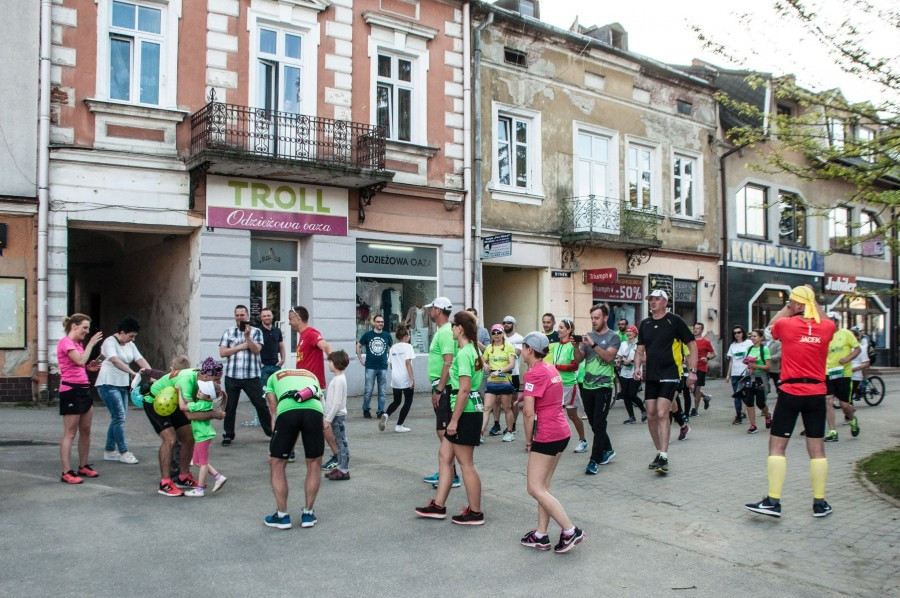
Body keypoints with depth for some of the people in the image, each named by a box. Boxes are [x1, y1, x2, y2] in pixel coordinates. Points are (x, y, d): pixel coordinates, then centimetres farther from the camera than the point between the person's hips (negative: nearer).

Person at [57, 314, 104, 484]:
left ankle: (83, 467, 22)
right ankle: (67, 472, -3)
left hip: (83, 389, 9)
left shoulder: (78, 344, 17)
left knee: (86, 431, 12)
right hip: (70, 390, -9)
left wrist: (89, 367, 5)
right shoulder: (65, 342, -11)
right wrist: (91, 344, -16)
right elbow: (80, 360, -24)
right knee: (70, 433, -6)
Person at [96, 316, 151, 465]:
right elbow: (115, 360, -29)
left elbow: (140, 360, 1)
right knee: (119, 417, -10)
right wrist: (133, 373, -41)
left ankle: (109, 451, 20)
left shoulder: (130, 345, 11)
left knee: (117, 418, 10)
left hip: (123, 385, 8)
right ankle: (123, 452, -5)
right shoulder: (110, 342, -13)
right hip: (108, 384, -8)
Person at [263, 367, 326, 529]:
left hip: (287, 409, -1)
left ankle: (282, 516, 24)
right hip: (314, 410, 2)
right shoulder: (311, 375, 42)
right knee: (314, 464, 21)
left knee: (276, 463, 18)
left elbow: (274, 411, 25)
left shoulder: (274, 377, 36)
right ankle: (308, 514, 29)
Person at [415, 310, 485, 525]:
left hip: (465, 413, -10)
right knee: (445, 456, 15)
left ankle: (475, 513, 12)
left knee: (465, 463, 0)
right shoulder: (472, 350, 12)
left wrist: (454, 420, -20)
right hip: (466, 412, 10)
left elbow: (464, 390, -23)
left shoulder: (463, 354, -18)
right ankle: (438, 506, 22)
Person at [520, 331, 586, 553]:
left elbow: (529, 412, -19)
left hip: (547, 435, -10)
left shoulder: (534, 373, -15)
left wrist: (528, 441, -8)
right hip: (561, 432, 10)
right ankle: (541, 535, 18)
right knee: (543, 486, 14)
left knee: (535, 488, -3)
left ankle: (570, 531, -3)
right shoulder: (551, 369, 13)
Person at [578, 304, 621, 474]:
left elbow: (609, 357, -16)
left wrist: (593, 345, -24)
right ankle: (607, 450, 33)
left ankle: (594, 461, -5)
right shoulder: (588, 336, 12)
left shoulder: (613, 337, -2)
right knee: (594, 423, 15)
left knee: (599, 424, -7)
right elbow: (579, 359, 6)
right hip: (587, 385, 6)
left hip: (603, 386, -6)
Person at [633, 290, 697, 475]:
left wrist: (692, 371, -9)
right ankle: (660, 453, 20)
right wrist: (637, 367, -1)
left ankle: (664, 457, -11)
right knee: (651, 415, 5)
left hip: (669, 375, -6)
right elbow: (640, 349, 17)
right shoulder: (645, 324, 11)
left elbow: (692, 345, -3)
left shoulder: (674, 321, -5)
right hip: (650, 376, 6)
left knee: (662, 414, -15)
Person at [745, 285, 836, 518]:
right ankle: (820, 503, 15)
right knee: (817, 449, 9)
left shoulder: (786, 324, -7)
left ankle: (773, 501, -1)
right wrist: (813, 300, 25)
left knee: (776, 446, 2)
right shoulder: (827, 327, 0)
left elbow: (771, 326, 16)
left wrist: (787, 308, 22)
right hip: (817, 394, 3)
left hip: (790, 393, -3)